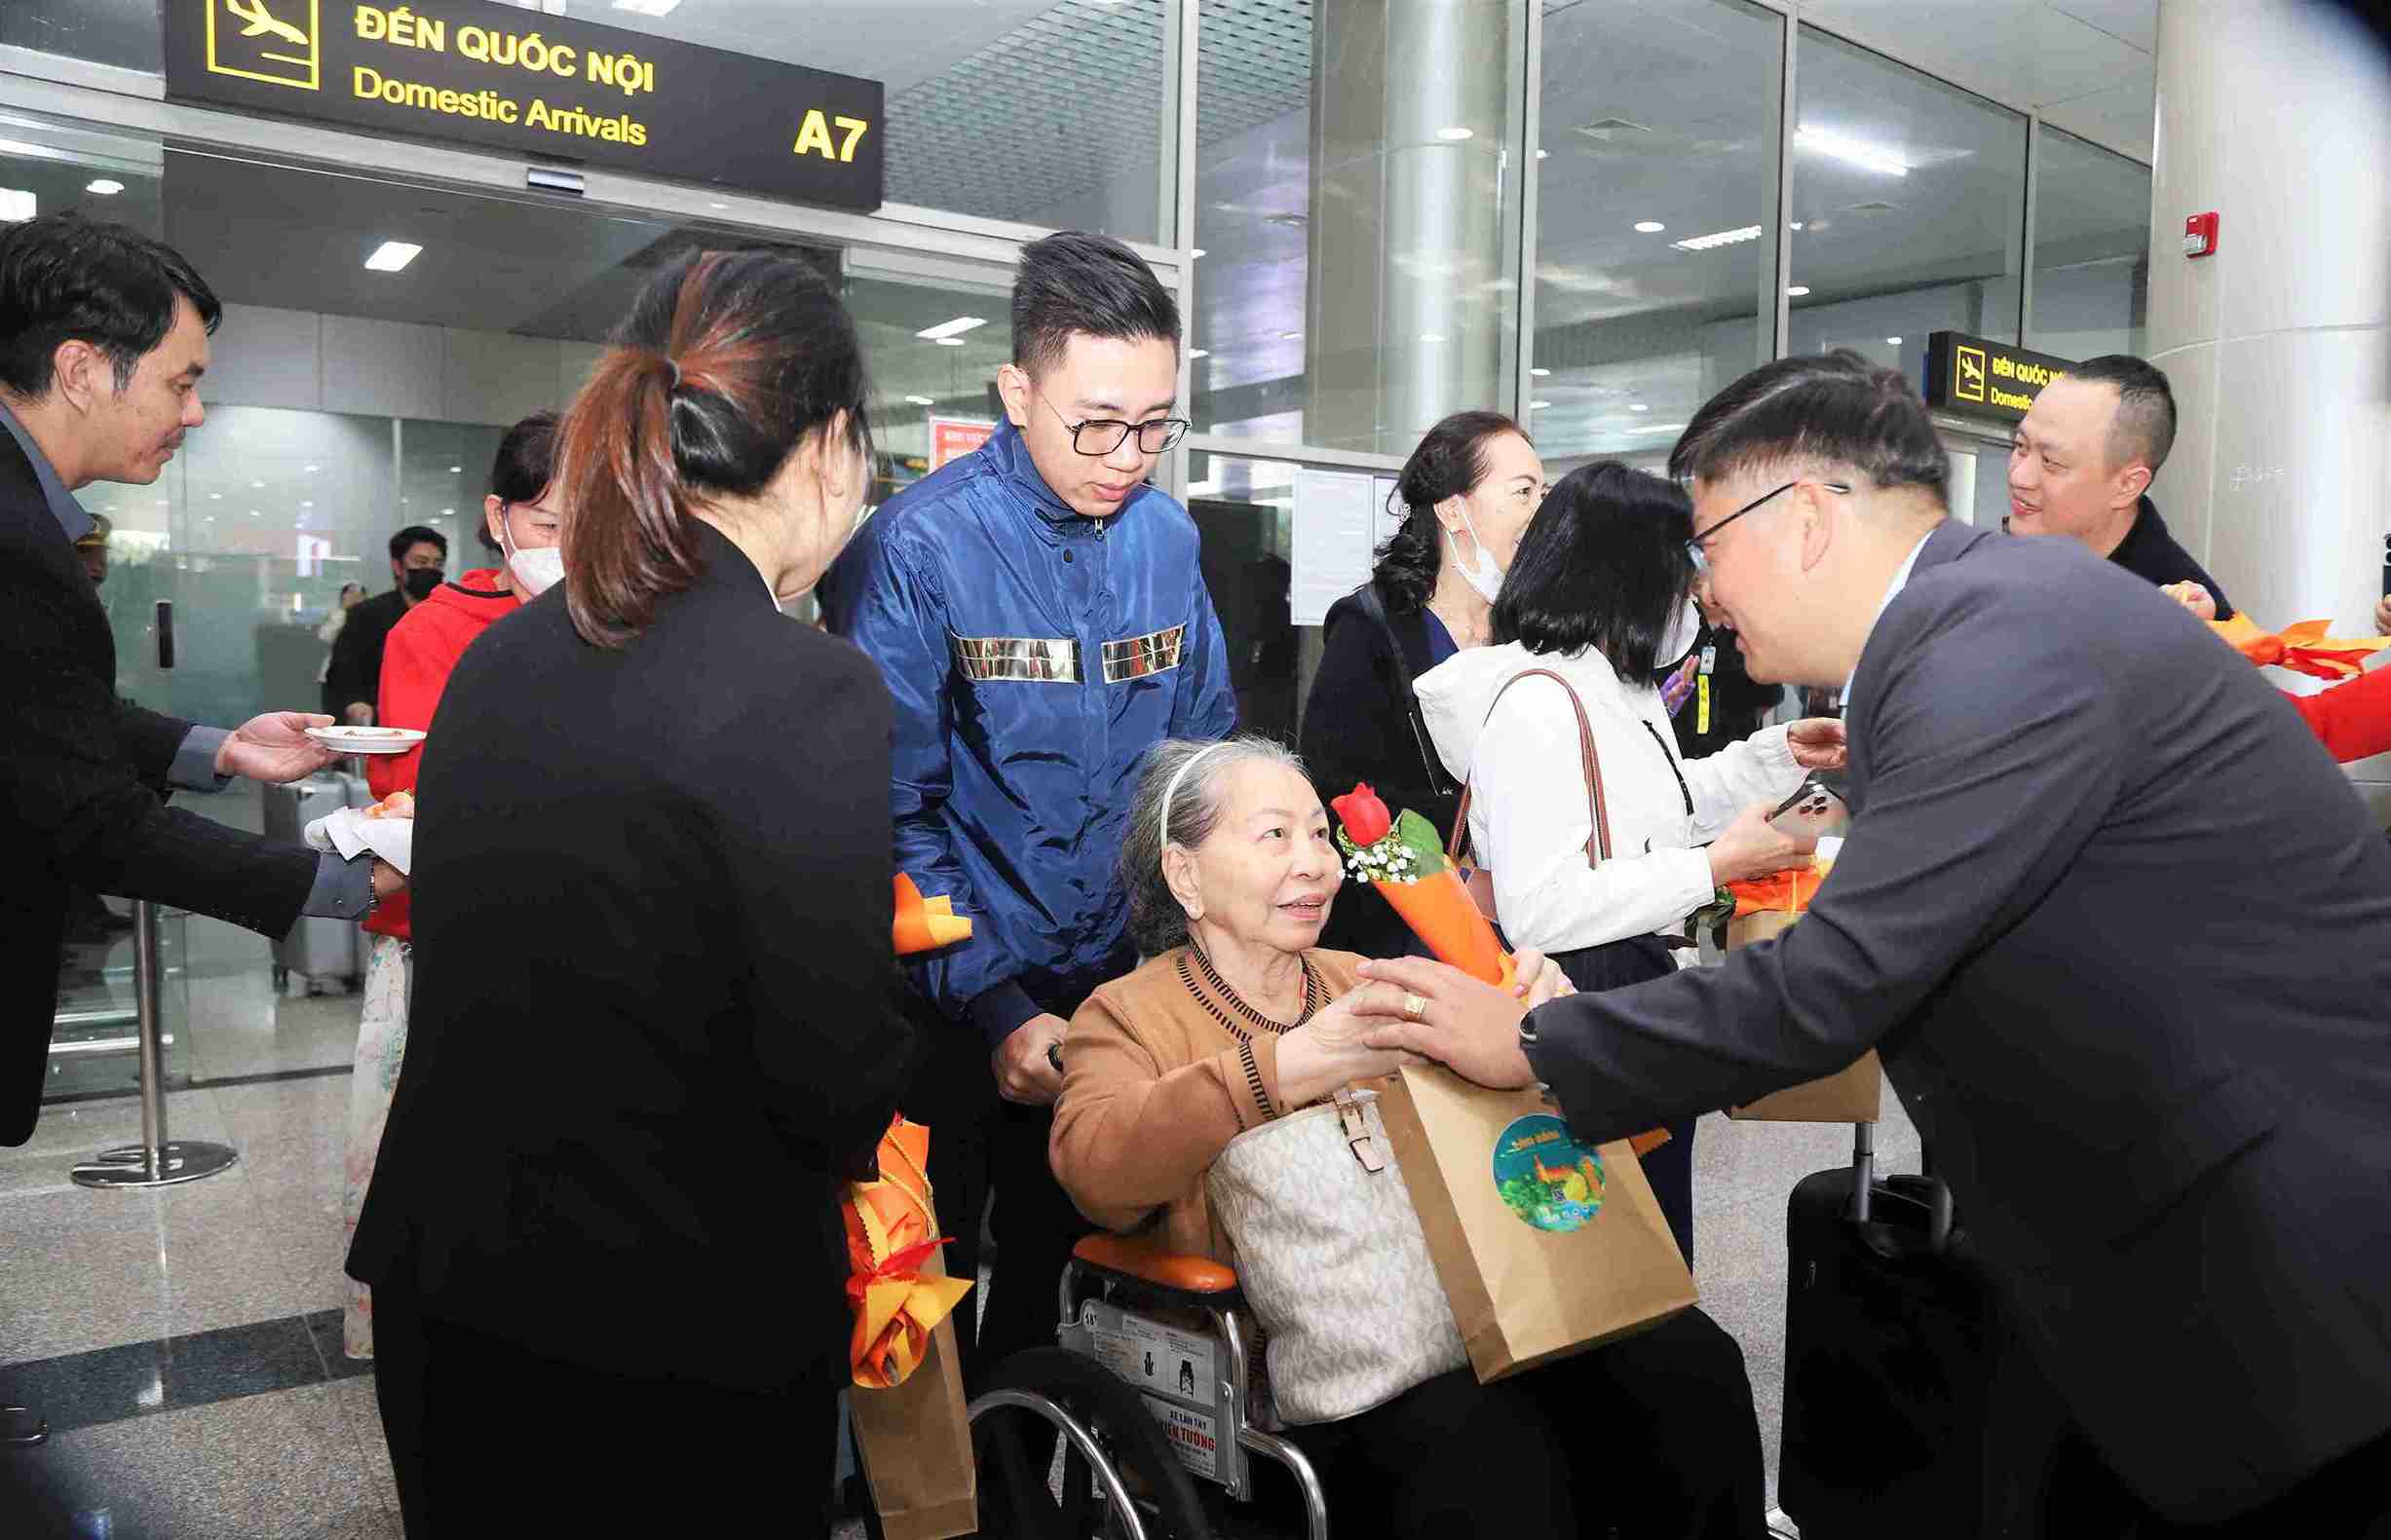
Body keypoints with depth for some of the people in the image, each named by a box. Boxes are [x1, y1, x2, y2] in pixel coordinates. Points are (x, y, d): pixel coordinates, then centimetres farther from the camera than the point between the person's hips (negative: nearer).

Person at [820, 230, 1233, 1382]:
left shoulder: (1166, 536, 1)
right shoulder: (916, 549, -16)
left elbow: (1208, 758, 9)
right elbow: (893, 813, -18)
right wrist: (995, 1010, -24)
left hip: (1117, 990, 5)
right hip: (954, 1007, -5)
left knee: (1056, 1288, 22)